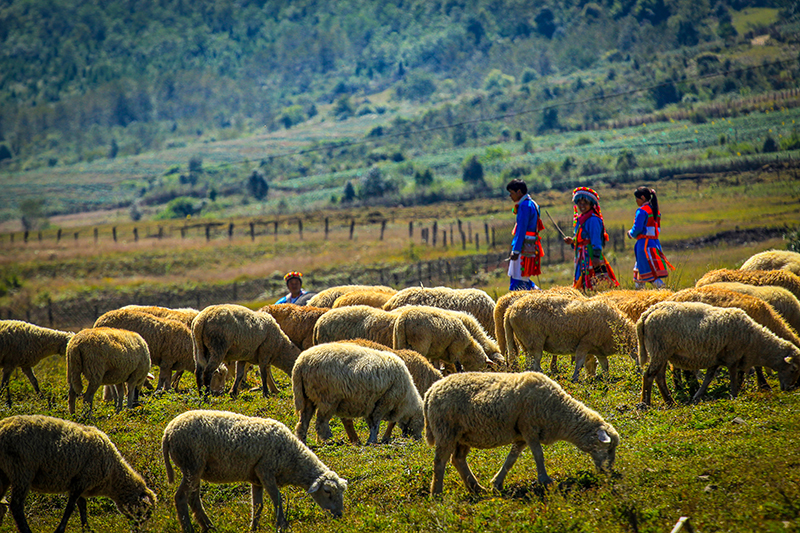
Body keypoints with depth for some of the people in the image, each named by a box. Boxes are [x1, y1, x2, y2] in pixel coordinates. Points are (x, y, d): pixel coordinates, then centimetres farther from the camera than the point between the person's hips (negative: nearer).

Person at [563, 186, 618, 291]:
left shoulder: (593, 220, -10)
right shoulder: (580, 219, 18)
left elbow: (596, 240, -16)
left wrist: (596, 256, -22)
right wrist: (572, 241, 9)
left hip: (591, 255, -10)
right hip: (582, 257, 10)